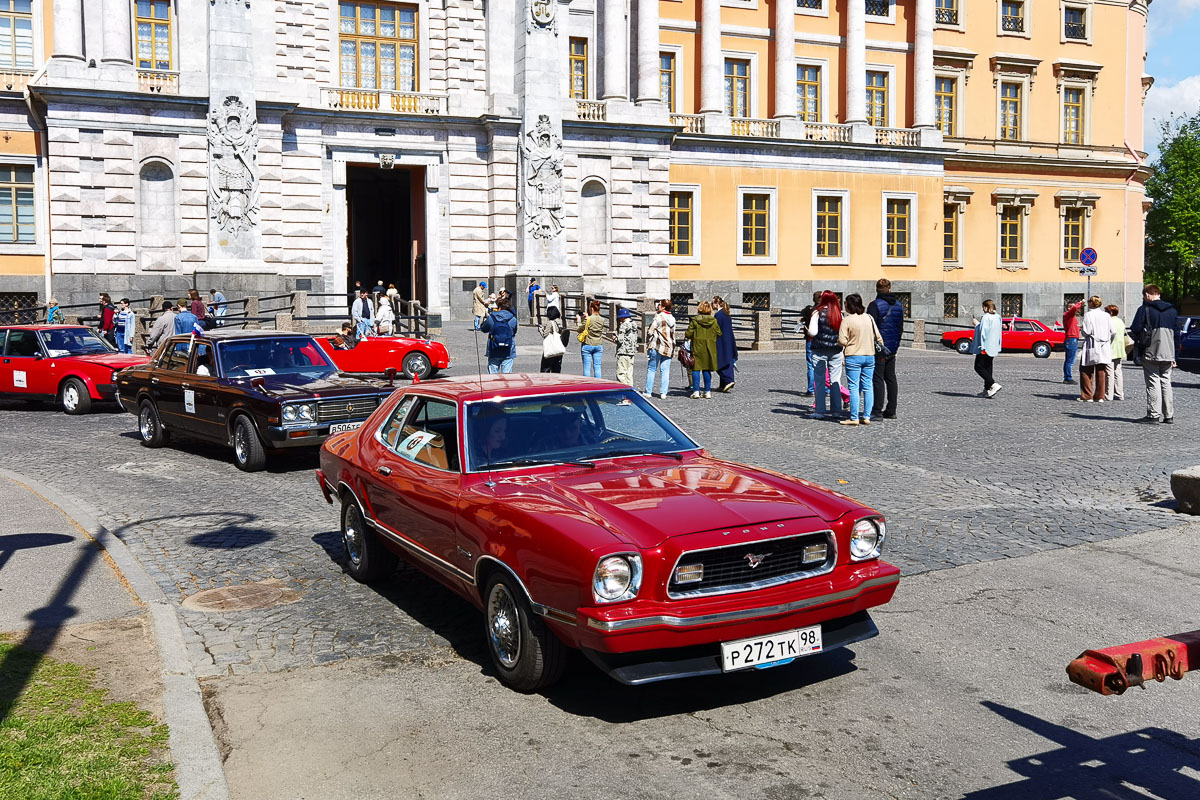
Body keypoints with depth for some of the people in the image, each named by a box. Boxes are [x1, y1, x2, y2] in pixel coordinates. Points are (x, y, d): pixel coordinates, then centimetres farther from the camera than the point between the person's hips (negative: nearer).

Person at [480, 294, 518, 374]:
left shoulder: (491, 317, -6)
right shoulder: (513, 319, -4)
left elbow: (483, 329, 10)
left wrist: (484, 319, 27)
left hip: (493, 352, 0)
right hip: (508, 352, 0)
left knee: (492, 374, 7)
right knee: (507, 374, 3)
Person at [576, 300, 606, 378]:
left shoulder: (588, 320, -14)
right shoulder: (602, 320, -1)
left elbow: (579, 329, -3)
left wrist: (578, 320, 12)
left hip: (587, 345, -4)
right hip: (599, 346, 4)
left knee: (587, 367, 2)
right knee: (597, 366, 7)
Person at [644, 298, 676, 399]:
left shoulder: (658, 317, -9)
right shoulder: (672, 318, 11)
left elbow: (651, 331, -8)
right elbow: (673, 334, 15)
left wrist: (648, 344, 2)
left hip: (656, 346, -5)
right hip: (668, 348, 5)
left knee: (651, 369, 4)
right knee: (665, 371, 5)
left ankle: (648, 392, 7)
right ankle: (663, 393, 0)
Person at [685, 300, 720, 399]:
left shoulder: (694, 320, -9)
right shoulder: (714, 321, -1)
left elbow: (688, 334, -10)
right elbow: (719, 334, 4)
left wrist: (686, 337, 13)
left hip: (697, 347, -3)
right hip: (710, 348, 3)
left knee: (696, 369, 3)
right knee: (707, 370, 9)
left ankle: (696, 391, -1)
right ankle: (707, 392, 11)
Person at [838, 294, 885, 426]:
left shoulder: (847, 320, -10)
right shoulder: (869, 318, 6)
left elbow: (842, 341, -15)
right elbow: (878, 337, 8)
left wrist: (846, 343, 8)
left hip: (853, 357, -5)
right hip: (870, 356, 5)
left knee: (854, 388, -1)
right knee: (868, 387, 9)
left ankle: (854, 418, -1)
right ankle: (867, 417, 10)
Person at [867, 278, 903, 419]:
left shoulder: (875, 305, -12)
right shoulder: (899, 305, 10)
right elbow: (901, 328, 16)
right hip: (892, 349, 7)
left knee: (878, 378, -6)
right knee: (891, 378, 11)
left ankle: (877, 411, -9)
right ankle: (891, 411, 14)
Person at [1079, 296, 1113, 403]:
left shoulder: (1088, 315, -9)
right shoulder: (1106, 315, 6)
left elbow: (1086, 332, -15)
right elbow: (1112, 331, 5)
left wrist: (1081, 328, 6)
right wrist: (1108, 342, 19)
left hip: (1091, 347, -5)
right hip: (1104, 347, 5)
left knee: (1086, 371, 3)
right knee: (1101, 372, 7)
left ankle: (1087, 396, 0)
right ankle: (1100, 396, 8)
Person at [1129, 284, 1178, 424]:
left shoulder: (1145, 309, -7)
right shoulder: (1172, 310, 12)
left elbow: (1135, 329, -10)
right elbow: (1177, 333, 17)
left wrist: (1138, 344, 9)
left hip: (1150, 353, -5)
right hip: (1168, 354, 5)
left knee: (1153, 383, -4)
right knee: (1166, 383, 10)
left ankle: (1154, 414, -8)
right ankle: (1169, 415, 11)